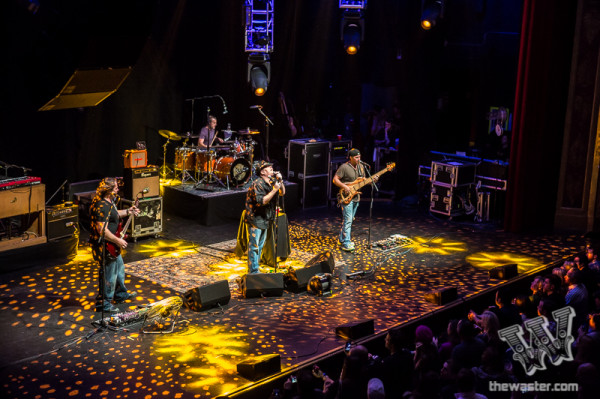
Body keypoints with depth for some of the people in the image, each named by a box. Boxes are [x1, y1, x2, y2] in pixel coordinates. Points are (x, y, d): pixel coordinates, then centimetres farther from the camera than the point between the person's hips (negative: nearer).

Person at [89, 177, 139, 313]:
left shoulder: (109, 201, 5)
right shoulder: (102, 206, -27)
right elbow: (102, 231, -30)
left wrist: (127, 211, 19)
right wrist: (118, 241, -23)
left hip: (112, 245, 11)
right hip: (105, 246, -11)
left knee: (119, 268, 26)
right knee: (109, 276, 1)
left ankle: (120, 294, 44)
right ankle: (103, 304, 14)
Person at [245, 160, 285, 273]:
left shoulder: (271, 182, 5)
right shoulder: (257, 184, -20)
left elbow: (282, 193, 11)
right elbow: (262, 201, -29)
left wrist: (280, 181, -6)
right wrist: (274, 190, -28)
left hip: (265, 219, 9)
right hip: (255, 219, -9)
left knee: (260, 244, 17)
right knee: (254, 245, -5)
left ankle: (256, 266, 29)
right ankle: (253, 271, -1)